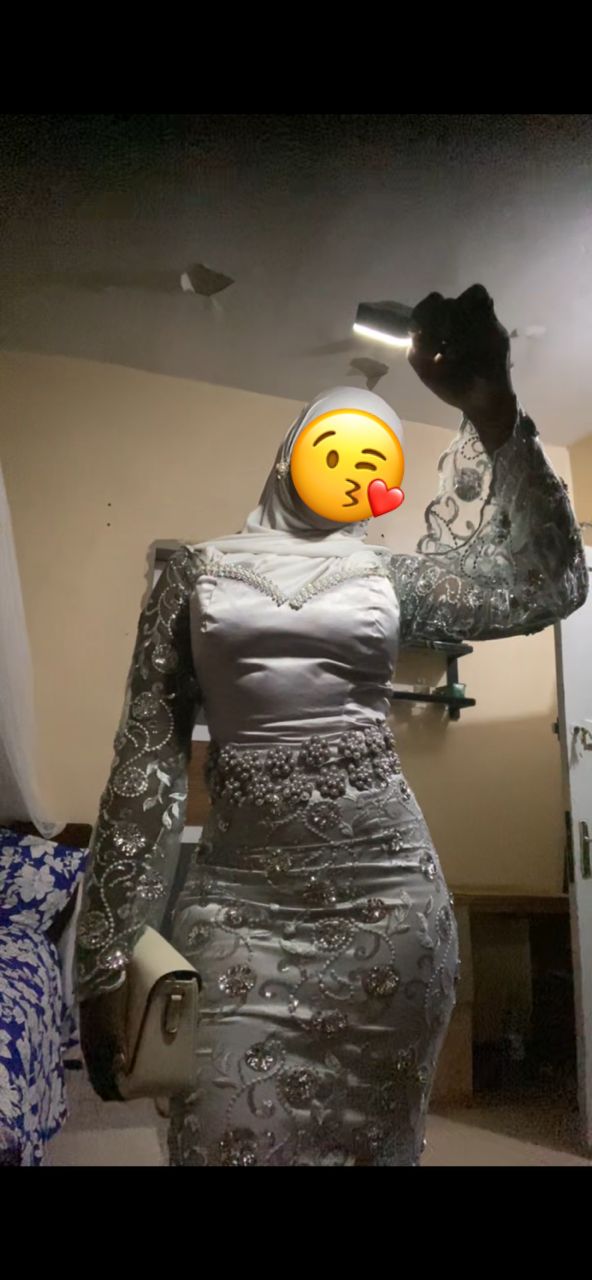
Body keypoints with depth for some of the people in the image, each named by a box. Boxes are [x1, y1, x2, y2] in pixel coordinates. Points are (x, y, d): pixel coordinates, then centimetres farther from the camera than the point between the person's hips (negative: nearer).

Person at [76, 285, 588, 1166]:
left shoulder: (389, 579, 8)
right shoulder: (197, 573, 6)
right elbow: (146, 762, 3)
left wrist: (491, 411, -12)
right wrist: (105, 958, 0)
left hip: (387, 895, 2)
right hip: (243, 901, -1)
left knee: (374, 1139, 12)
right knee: (232, 1137, 0)